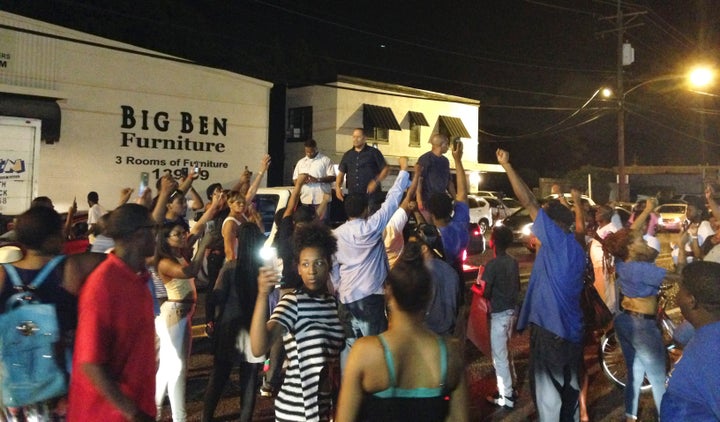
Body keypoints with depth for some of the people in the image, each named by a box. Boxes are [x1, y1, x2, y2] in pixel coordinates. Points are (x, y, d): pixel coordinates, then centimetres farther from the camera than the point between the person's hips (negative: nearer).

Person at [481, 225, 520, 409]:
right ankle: (509, 389, 30)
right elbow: (518, 287, 13)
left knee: (499, 356, 2)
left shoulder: (493, 264, -19)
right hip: (511, 311, 8)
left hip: (499, 313, -8)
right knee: (505, 352, 21)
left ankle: (506, 397, 8)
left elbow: (486, 293, -19)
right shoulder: (513, 262, 4)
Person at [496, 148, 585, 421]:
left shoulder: (558, 241, -13)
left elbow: (528, 201, -15)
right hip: (570, 331, 9)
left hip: (550, 329, -9)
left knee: (548, 393, 0)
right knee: (569, 388, 19)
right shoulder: (575, 249, 11)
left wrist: (507, 165, -11)